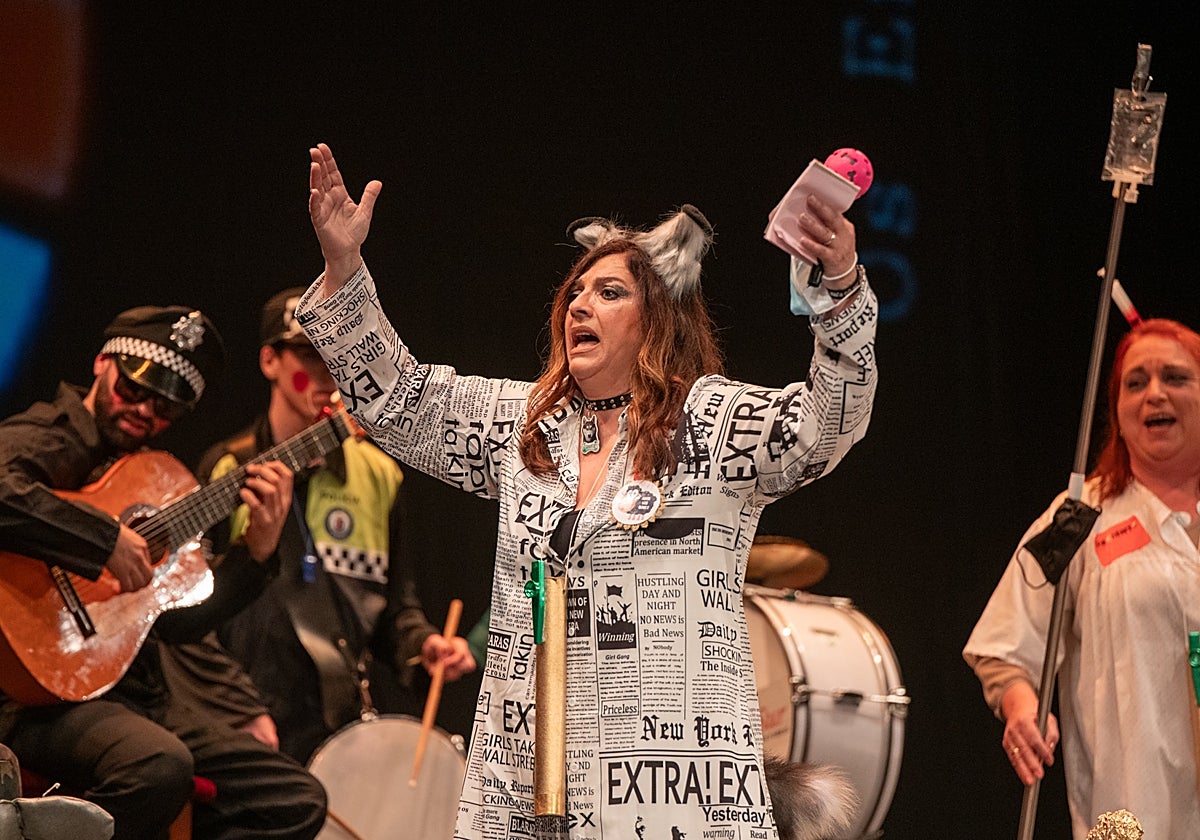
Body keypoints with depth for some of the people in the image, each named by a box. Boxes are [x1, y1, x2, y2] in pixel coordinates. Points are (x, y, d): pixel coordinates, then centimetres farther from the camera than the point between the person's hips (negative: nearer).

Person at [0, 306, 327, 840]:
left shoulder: (151, 474, 20)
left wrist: (257, 548, 7)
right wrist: (106, 540, -27)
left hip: (139, 698, 9)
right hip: (50, 694, -9)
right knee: (160, 765, -38)